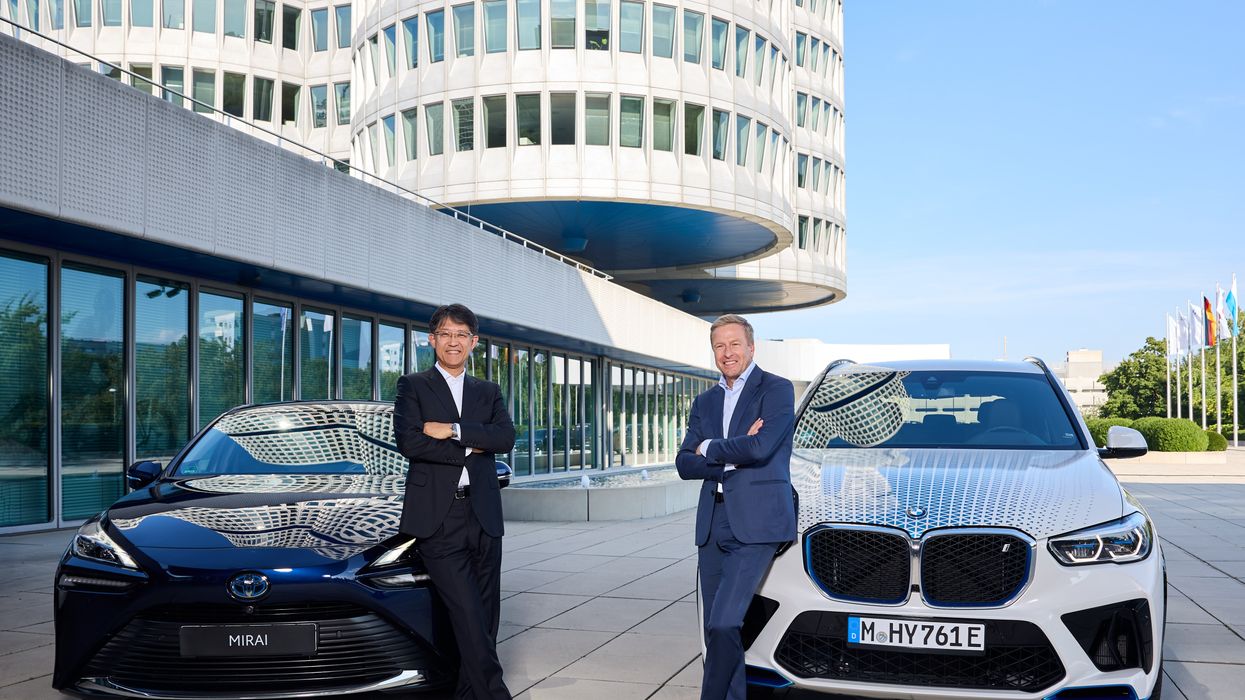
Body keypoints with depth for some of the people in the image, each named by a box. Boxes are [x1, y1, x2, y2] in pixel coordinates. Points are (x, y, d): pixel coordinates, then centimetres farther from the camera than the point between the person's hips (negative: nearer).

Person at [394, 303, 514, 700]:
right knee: (469, 616, -13)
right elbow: (409, 442, -9)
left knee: (484, 617, 5)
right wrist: (470, 449, -5)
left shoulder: (488, 393, 18)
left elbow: (506, 437, -1)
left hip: (483, 516, 4)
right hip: (438, 518, -4)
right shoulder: (413, 387, 7)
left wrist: (454, 430, -11)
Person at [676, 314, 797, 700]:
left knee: (723, 624, -15)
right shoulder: (705, 401, 17)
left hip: (755, 523, -7)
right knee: (717, 629, 8)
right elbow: (685, 464, 7)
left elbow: (760, 448, -17)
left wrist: (710, 448, -2)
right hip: (713, 524, 7)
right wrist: (732, 455, -8)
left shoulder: (777, 390, -1)